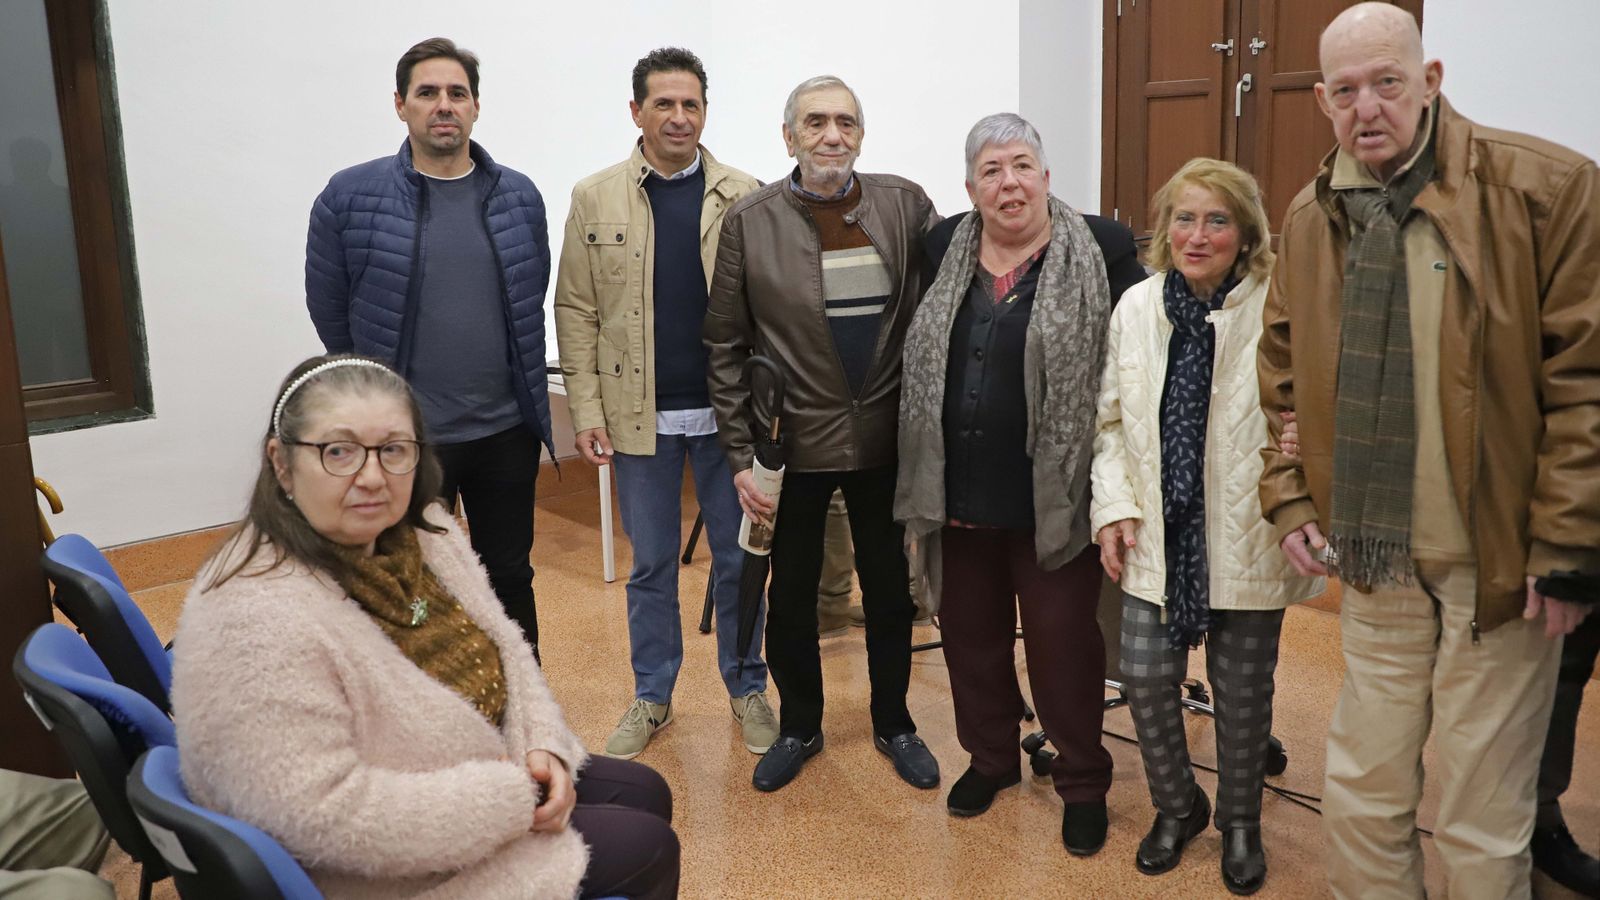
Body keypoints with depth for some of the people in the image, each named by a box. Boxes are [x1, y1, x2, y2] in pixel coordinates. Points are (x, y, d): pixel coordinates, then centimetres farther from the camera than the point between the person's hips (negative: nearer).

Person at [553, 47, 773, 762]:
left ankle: (747, 690, 27)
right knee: (651, 563, 12)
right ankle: (651, 698, 27)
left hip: (727, 410, 0)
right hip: (639, 413, 0)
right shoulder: (594, 198, 2)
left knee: (737, 559, 10)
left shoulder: (744, 197, 1)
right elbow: (576, 310, 2)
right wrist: (586, 410, -5)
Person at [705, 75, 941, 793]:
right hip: (796, 442, -1)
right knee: (790, 597, 12)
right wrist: (740, 454, -6)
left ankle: (893, 723, 36)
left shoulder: (906, 207, -1)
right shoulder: (750, 221, -5)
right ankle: (799, 727, 34)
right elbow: (725, 347, -3)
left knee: (891, 592, 15)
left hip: (886, 441, 1)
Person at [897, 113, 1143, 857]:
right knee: (970, 635, 16)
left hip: (1052, 497, -4)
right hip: (958, 492, 4)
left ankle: (1082, 782, 26)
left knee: (1063, 643, 7)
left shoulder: (1101, 250, -7)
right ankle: (990, 757, 37)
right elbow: (917, 366, 13)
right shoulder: (942, 249, 6)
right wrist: (917, 481, 11)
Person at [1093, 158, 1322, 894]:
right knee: (1146, 678, 7)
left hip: (1246, 540, -3)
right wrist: (1114, 508, -1)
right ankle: (1176, 807, 34)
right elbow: (1112, 419, 7)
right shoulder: (1137, 307, 2)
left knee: (1242, 689, 13)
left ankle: (1240, 823, 37)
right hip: (1158, 537, 3)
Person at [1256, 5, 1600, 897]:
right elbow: (1283, 376, 16)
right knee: (1361, 794, 14)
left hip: (1500, 565, -4)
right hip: (1377, 563, 5)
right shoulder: (1312, 217, 7)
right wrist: (1290, 497, 5)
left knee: (1484, 826, 8)